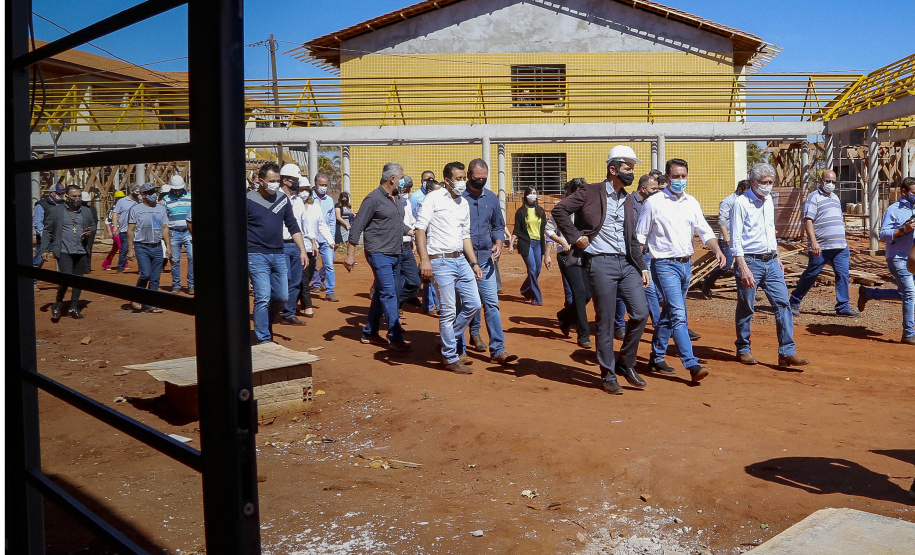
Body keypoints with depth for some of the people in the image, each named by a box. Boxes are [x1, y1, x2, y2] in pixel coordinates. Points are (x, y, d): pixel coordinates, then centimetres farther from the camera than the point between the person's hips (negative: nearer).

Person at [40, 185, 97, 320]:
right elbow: (47, 231, 2)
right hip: (64, 251, -4)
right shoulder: (55, 211, 1)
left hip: (82, 252, 4)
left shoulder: (86, 211, 12)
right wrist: (44, 250, -4)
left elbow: (93, 227, 23)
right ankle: (57, 304, 9)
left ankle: (73, 307, 20)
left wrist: (90, 232, -2)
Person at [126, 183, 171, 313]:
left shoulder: (161, 208, 13)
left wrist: (168, 246, 7)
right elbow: (130, 230, -1)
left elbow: (165, 228, 15)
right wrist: (130, 249, -7)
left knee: (155, 278, 1)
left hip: (157, 247, 4)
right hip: (142, 247, -4)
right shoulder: (135, 209, 0)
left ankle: (150, 305, 9)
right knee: (146, 274, -15)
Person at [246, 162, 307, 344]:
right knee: (263, 298, -7)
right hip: (256, 256, -5)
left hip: (279, 255, 5)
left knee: (282, 297, 7)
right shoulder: (248, 200, -5)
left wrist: (302, 250, 7)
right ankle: (263, 340, 2)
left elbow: (293, 226, 14)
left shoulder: (283, 199, 9)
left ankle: (266, 324, 33)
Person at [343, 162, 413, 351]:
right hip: (379, 254, -9)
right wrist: (350, 255, -15)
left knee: (381, 294, 13)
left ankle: (370, 333, 22)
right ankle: (395, 337, -7)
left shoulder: (395, 199, 14)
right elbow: (356, 228, -12)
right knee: (389, 294, -10)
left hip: (395, 254, 9)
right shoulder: (373, 199, -11)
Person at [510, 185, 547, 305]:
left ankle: (525, 290, 30)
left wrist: (545, 243, 7)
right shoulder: (520, 212, 1)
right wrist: (511, 244, -6)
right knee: (532, 269, -10)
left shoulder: (540, 211, 12)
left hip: (538, 243, 4)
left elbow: (544, 229, 15)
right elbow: (516, 230, 1)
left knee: (537, 270, 6)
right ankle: (537, 298, -4)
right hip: (526, 243, -4)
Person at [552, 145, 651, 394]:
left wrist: (642, 267, 13)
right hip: (601, 263, -6)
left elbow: (632, 239, 19)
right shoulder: (590, 192, -2)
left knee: (641, 313, -2)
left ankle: (626, 364, 17)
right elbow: (559, 209, -8)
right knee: (605, 321, -1)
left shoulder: (627, 200, 17)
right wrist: (576, 236, -11)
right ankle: (608, 376, 13)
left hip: (626, 263, 6)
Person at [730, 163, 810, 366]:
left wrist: (777, 258, 21)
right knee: (745, 309, 4)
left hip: (771, 262, 6)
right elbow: (735, 239, -14)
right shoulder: (741, 203, -9)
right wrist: (743, 268, -21)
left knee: (783, 304, -3)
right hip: (750, 261, -6)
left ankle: (787, 352, -2)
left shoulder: (768, 201, 13)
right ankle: (743, 350, 19)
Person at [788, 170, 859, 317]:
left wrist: (845, 244, 24)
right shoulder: (814, 197, -4)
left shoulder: (835, 198, 20)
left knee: (843, 275, 0)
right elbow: (808, 221, -13)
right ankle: (794, 303, 15)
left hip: (840, 247, 7)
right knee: (810, 276, 2)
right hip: (821, 247, -7)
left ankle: (843, 307, 5)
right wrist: (813, 242, -23)